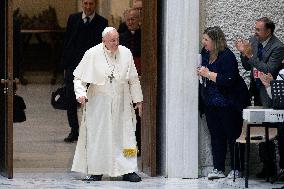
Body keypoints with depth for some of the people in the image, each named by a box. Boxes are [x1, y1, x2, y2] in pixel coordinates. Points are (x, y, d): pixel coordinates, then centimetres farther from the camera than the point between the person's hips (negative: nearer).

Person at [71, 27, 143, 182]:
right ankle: (96, 171, 8)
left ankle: (128, 171, 3)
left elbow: (133, 79, 8)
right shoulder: (92, 55, -6)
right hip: (98, 103, -1)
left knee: (124, 135, -1)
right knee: (97, 136, 0)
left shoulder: (126, 53, 0)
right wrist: (80, 93, -16)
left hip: (121, 103, 2)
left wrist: (137, 99, 8)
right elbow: (79, 78, 0)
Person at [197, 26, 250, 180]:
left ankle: (236, 169, 9)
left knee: (232, 135, 1)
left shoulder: (227, 56, -19)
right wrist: (201, 72, 4)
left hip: (228, 102, -8)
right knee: (216, 135, 6)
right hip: (211, 102, 8)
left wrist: (208, 74, -22)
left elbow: (229, 80, -27)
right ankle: (218, 169, 9)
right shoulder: (205, 53, 6)